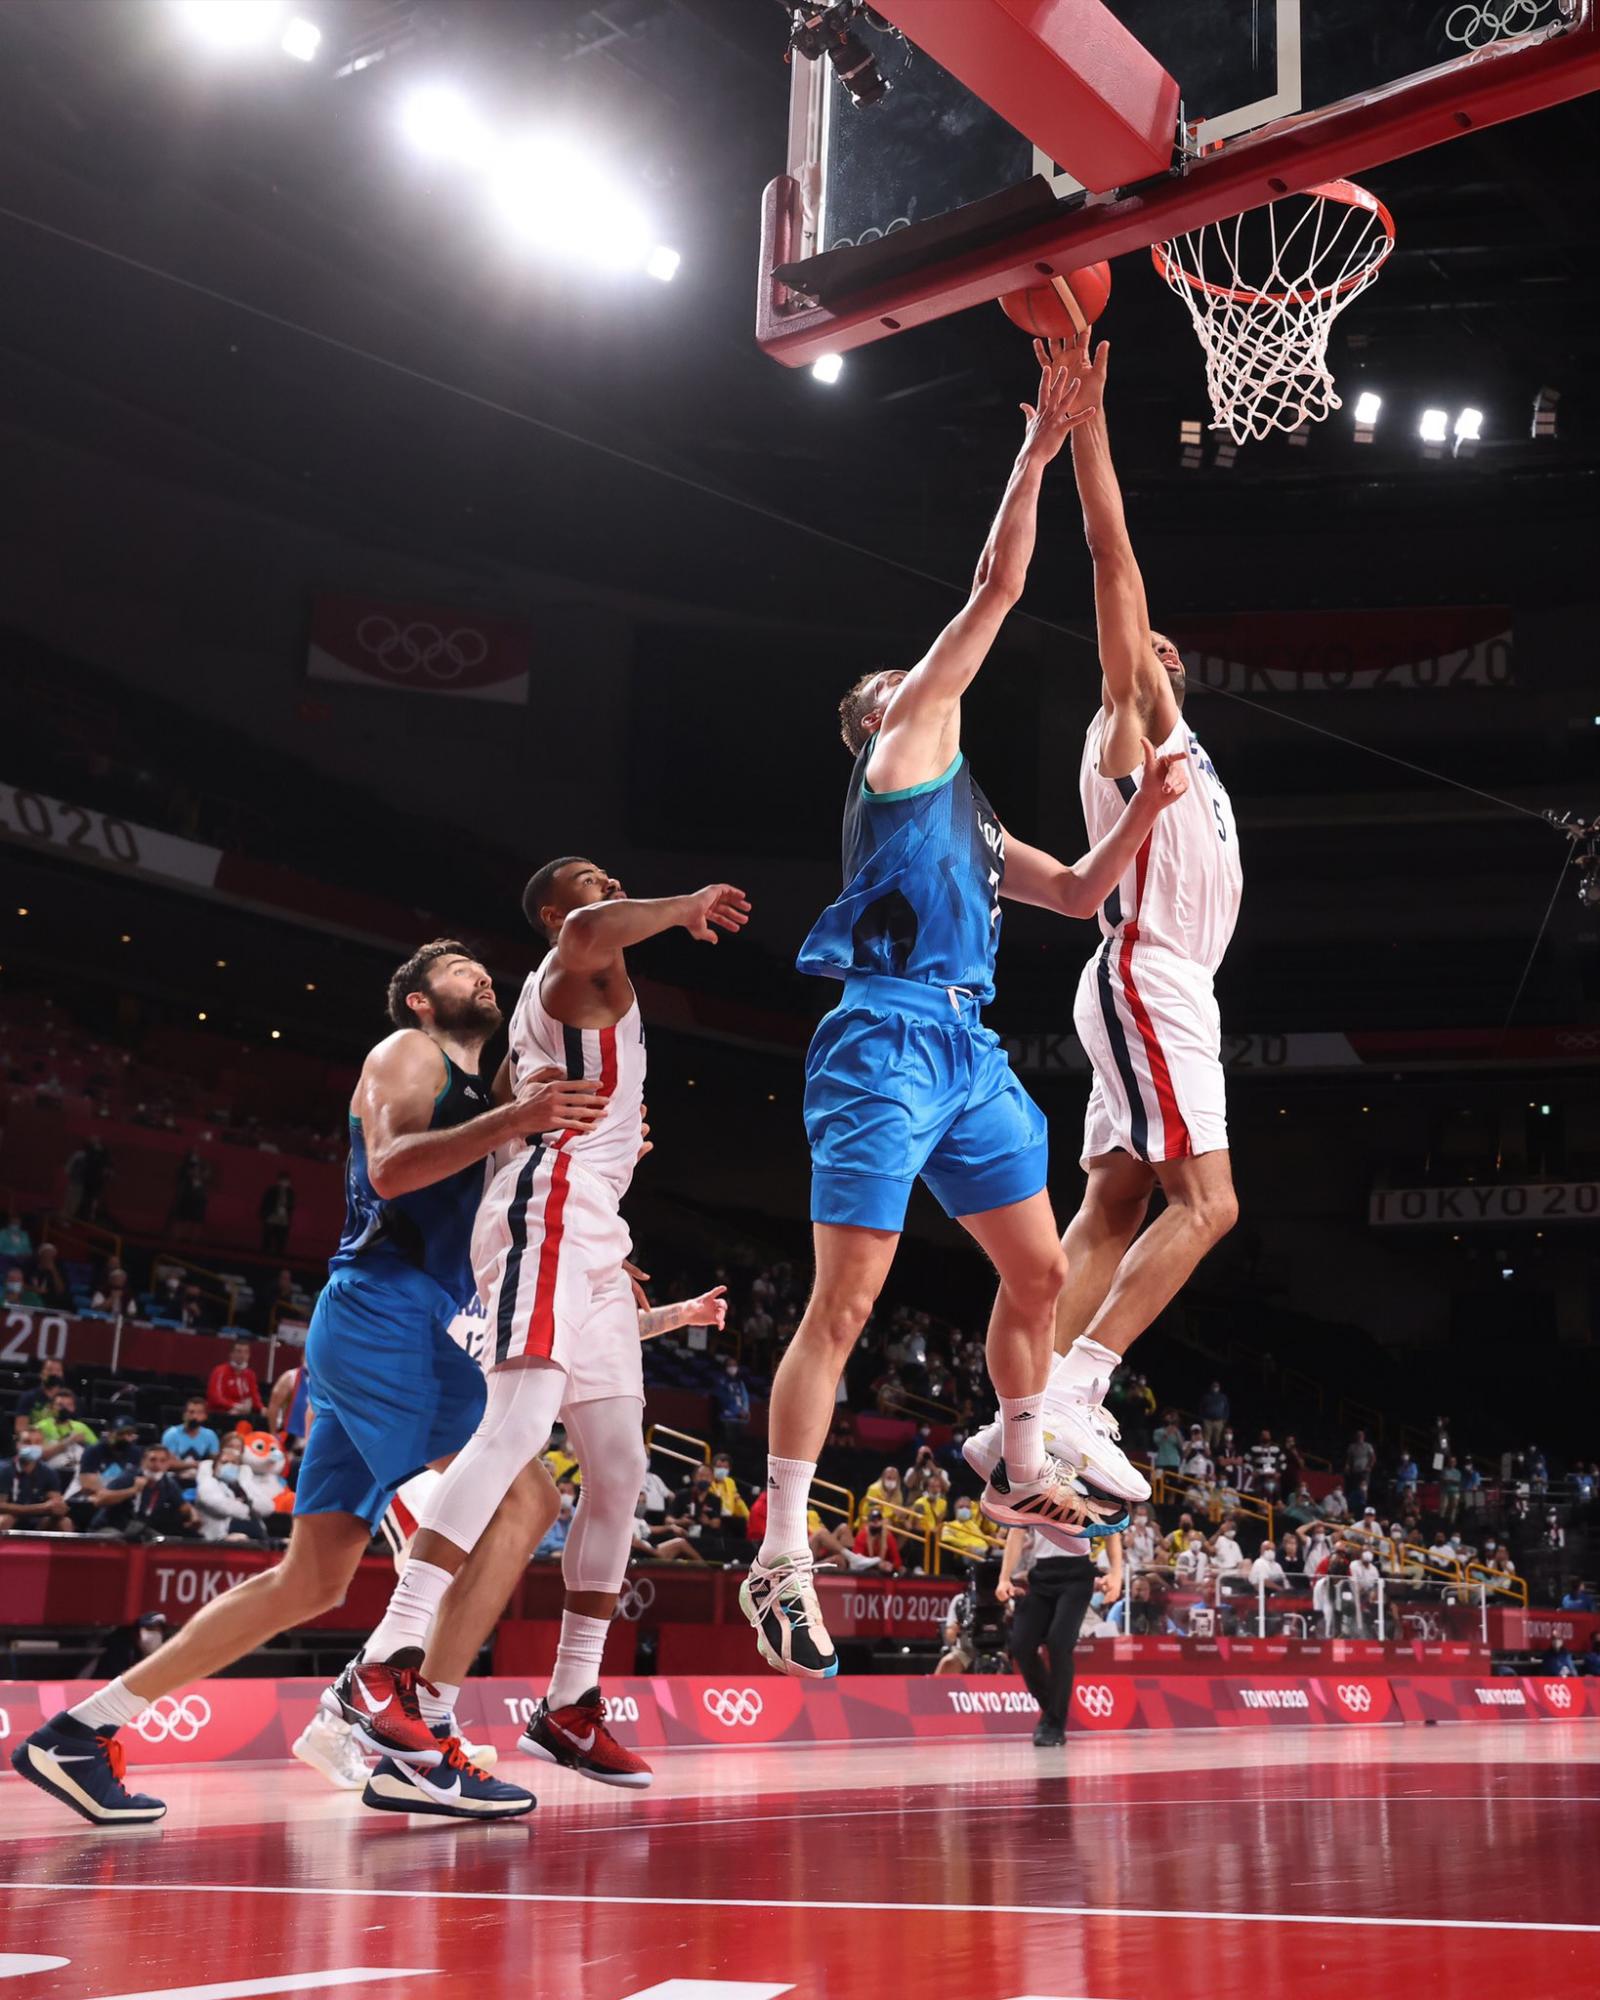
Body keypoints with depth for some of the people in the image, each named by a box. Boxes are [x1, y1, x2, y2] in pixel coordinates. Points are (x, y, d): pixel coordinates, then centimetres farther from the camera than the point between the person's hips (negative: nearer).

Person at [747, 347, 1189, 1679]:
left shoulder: (974, 819, 27)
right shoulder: (900, 745, 5)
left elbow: (1080, 894, 28)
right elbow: (997, 592, 1)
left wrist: (1147, 807, 15)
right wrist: (1034, 457, 4)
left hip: (969, 1053, 9)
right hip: (887, 1041, -9)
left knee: (1039, 1269, 14)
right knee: (845, 1305, -11)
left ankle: (1019, 1471, 33)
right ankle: (782, 1560, -7)